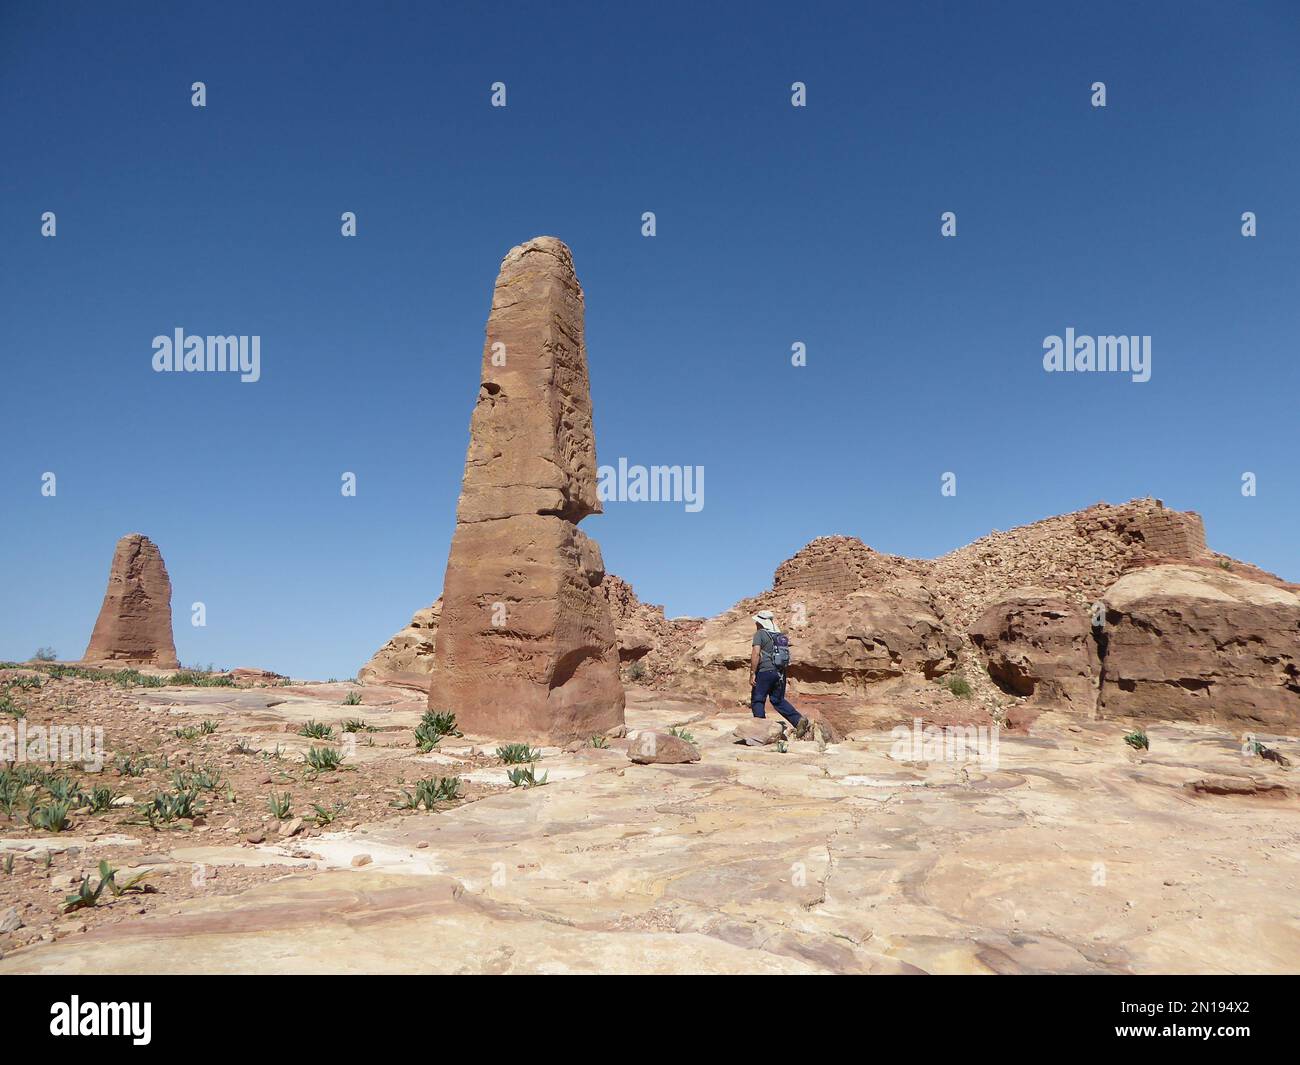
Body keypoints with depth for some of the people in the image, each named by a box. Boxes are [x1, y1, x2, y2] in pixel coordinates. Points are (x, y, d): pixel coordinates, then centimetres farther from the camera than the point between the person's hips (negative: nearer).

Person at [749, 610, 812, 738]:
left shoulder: (760, 634, -6)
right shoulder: (780, 636, 16)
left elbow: (756, 653, -17)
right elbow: (786, 656, 18)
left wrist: (752, 673, -16)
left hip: (765, 671, -7)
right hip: (780, 672, 7)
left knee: (757, 700, 3)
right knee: (779, 700, 16)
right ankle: (799, 720, 3)